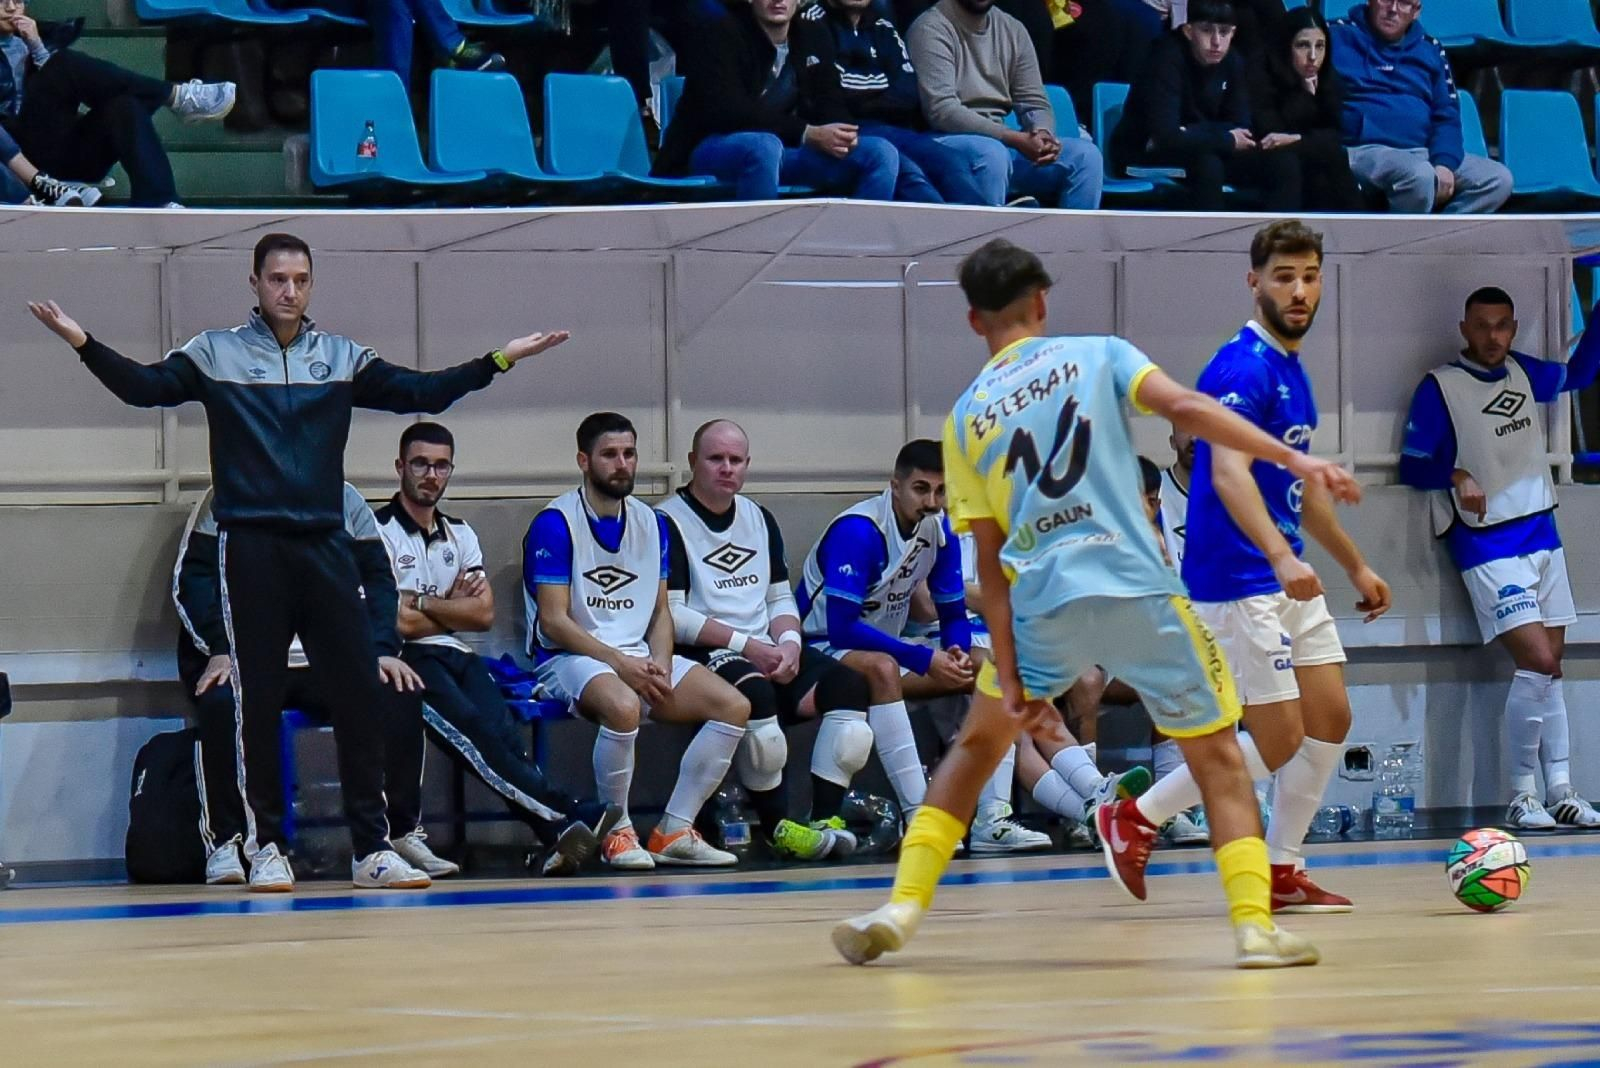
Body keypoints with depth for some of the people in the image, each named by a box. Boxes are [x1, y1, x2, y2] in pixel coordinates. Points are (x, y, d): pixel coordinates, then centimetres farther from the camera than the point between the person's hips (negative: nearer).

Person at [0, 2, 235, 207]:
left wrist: (37, 47, 1)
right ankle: (176, 96, -25)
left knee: (124, 105, -27)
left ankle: (159, 204, -47)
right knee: (67, 63, -23)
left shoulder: (41, 36, 27)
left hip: (71, 154, 4)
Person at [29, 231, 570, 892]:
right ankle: (266, 848, 6)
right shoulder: (215, 355, 6)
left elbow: (420, 393, 9)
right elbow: (145, 387, -4)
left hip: (324, 543, 2)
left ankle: (372, 847, 0)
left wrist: (499, 361, 0)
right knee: (257, 700, -1)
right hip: (250, 546, -2)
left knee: (359, 692, -4)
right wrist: (82, 343, -19)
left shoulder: (342, 359, 12)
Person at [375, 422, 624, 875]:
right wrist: (452, 604, 6)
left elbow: (483, 614, 10)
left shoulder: (460, 535, 22)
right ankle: (564, 817, -47)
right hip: (406, 661, -5)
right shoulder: (379, 531, 0)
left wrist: (423, 604, -2)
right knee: (469, 728, -32)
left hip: (456, 656, 5)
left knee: (499, 726, -26)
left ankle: (557, 837, -47)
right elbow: (399, 622, -9)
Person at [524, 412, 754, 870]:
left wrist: (660, 665, -6)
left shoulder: (650, 523, 13)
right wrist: (622, 664, -19)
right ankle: (616, 832, -19)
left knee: (734, 706, -14)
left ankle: (674, 832, -9)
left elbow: (661, 611, 15)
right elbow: (554, 621, -12)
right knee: (623, 706, -39)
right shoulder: (555, 523, -8)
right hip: (569, 658, -7)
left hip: (639, 657, 7)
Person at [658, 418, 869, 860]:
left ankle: (826, 819, -22)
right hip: (702, 655, -7)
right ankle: (777, 827, -27)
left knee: (848, 684, -17)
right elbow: (671, 615, -12)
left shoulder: (759, 519, 19)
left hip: (767, 652, 7)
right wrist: (745, 645, -17)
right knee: (754, 691, -38)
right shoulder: (669, 522, -4)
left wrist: (789, 643, -3)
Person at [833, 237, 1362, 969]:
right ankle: (1255, 926, -6)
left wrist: (1009, 676, 7)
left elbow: (991, 564, 9)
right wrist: (1292, 458, -13)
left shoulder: (964, 418, 13)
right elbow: (1184, 407, -9)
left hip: (1043, 605, 2)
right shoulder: (1096, 355, 9)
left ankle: (902, 907, 15)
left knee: (977, 745, 25)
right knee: (1218, 757, 10)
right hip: (1137, 591, -2)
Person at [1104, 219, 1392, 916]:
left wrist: (1355, 567, 32)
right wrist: (1281, 556, -43)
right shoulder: (1244, 366, -16)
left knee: (1330, 720, 8)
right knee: (1277, 744, -8)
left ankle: (1283, 872, 16)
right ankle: (1138, 819, 4)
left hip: (1290, 581, 9)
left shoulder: (1291, 368, 15)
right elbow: (1229, 472, -30)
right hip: (1241, 581, -9)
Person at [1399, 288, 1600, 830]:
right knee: (1537, 662, -17)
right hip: (1487, 546, -6)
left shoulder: (1521, 373, 8)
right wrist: (1457, 476, -27)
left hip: (1542, 536, 7)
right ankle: (1521, 796, -9)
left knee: (1551, 667, 6)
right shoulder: (1440, 387, -8)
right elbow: (1412, 465, -7)